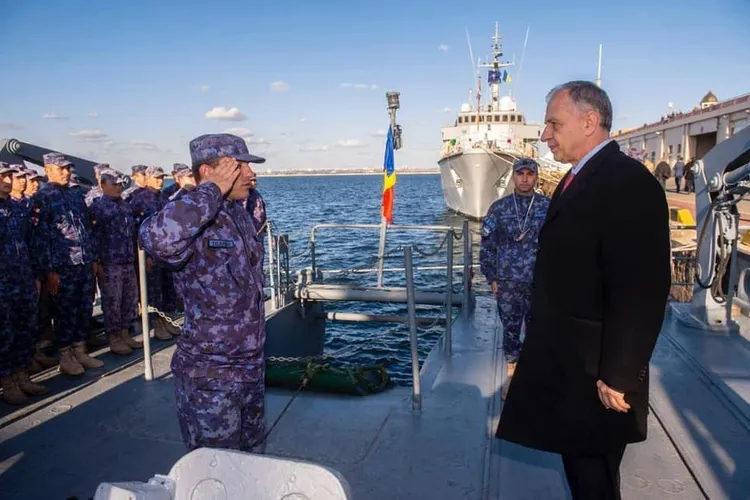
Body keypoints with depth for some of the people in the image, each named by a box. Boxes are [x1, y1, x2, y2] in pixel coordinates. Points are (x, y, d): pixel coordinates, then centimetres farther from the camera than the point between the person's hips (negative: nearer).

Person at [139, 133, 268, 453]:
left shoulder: (239, 214, 5)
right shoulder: (191, 220, -21)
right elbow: (157, 238, -46)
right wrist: (214, 190, -32)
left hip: (251, 366, 8)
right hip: (210, 377, -8)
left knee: (252, 457, 24)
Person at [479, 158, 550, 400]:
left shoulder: (549, 207, -2)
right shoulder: (499, 208, 1)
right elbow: (488, 245, 3)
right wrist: (492, 278, 1)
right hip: (508, 282, 1)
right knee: (510, 329, 11)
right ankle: (512, 373, 27)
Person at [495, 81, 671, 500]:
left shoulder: (629, 182, -19)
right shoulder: (577, 179, 11)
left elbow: (642, 290, -24)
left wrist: (618, 377, -21)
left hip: (594, 373, -9)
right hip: (565, 364, 9)